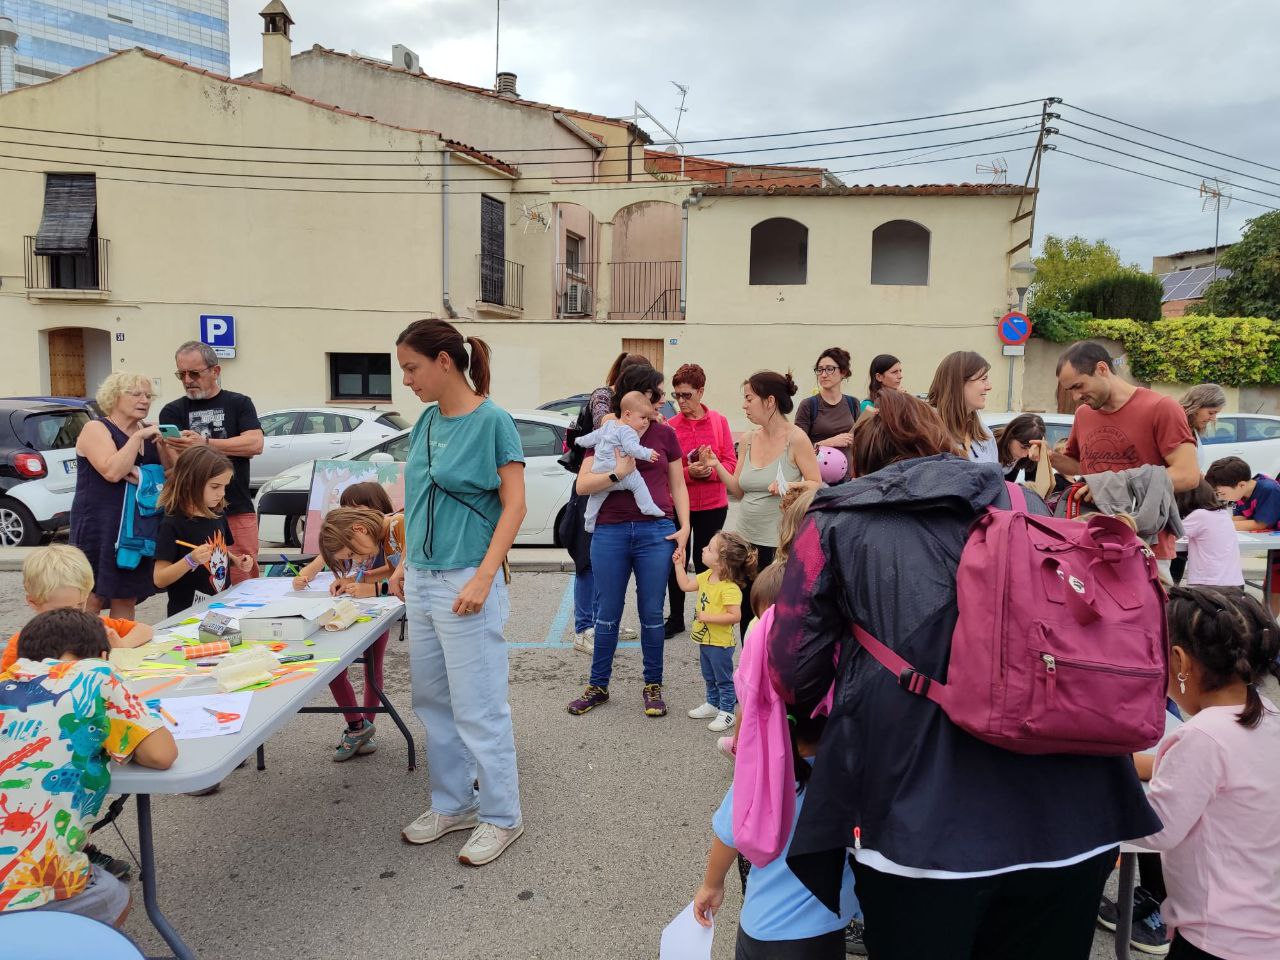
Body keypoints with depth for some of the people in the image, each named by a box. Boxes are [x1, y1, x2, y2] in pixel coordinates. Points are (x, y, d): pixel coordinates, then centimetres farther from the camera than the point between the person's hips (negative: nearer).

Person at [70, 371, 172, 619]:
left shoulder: (148, 431, 12)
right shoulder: (96, 429, -7)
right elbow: (112, 472, -22)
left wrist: (163, 445, -9)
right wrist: (137, 437, -18)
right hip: (99, 527, -6)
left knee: (126, 598, 10)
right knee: (92, 599, -6)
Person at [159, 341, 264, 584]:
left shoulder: (239, 404, 9)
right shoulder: (172, 412, 12)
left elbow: (255, 444, -9)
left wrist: (204, 443, -15)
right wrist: (161, 445, -20)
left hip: (237, 511, -1)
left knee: (244, 582, -1)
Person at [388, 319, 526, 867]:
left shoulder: (492, 421, -12)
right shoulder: (427, 421, 9)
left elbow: (514, 506, -13)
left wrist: (483, 578, -20)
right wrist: (405, 564, 13)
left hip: (465, 582, -8)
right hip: (422, 579, 8)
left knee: (478, 706, 0)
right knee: (432, 701, 15)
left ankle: (501, 816, 16)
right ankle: (453, 804, 31)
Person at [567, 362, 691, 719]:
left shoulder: (665, 434, 7)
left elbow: (678, 486, 10)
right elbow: (582, 485, -2)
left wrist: (684, 528, -1)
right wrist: (617, 473, -16)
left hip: (656, 532, 0)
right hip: (610, 532, 0)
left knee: (651, 613, 6)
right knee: (607, 613, 9)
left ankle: (653, 685, 21)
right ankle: (598, 686, 23)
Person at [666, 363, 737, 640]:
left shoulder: (719, 422, -2)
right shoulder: (670, 426, -3)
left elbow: (730, 463, -3)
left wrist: (710, 469, -21)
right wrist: (689, 472, -20)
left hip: (712, 505, -1)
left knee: (704, 561, 9)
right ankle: (676, 618, 24)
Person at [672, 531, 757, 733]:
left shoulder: (730, 588, -28)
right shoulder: (706, 577, -1)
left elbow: (735, 616, -32)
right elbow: (686, 585, 11)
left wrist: (708, 617, -30)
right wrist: (678, 564, 5)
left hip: (720, 643, -9)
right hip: (705, 639, 9)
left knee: (724, 679, 8)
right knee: (709, 677, 25)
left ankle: (726, 712, 21)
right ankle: (713, 704, 41)